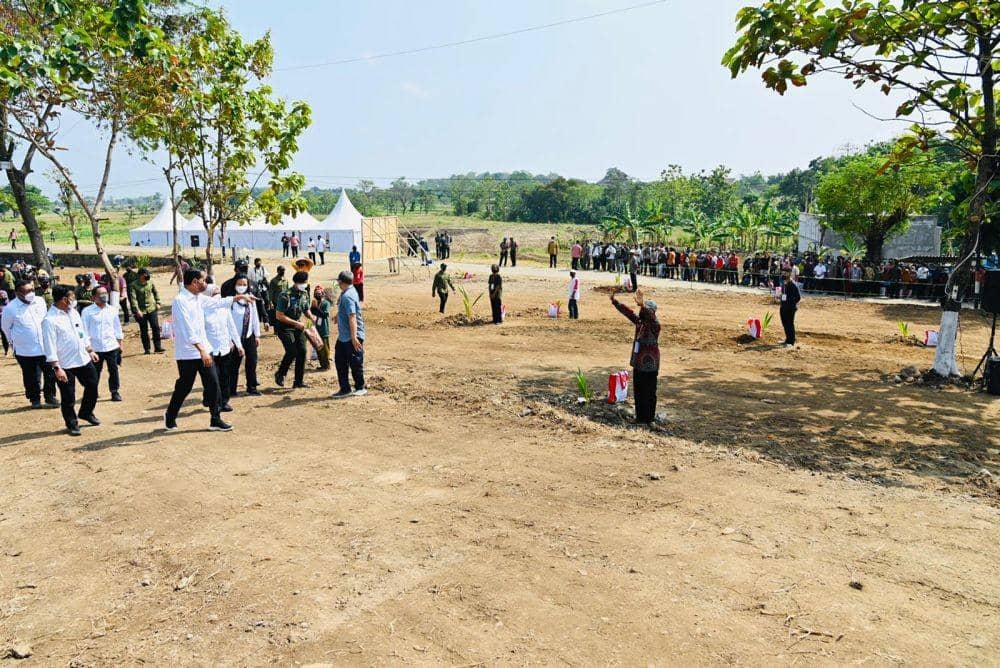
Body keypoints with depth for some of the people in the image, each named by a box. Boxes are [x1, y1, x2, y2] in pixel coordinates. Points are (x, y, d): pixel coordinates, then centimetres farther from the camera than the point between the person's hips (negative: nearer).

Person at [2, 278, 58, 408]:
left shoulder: (40, 302, 0)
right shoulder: (11, 308, -11)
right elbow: (6, 327, 4)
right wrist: (15, 341, 12)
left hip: (45, 347, 3)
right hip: (25, 351, -3)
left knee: (51, 373, 8)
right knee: (31, 377, 7)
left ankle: (50, 397, 23)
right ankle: (34, 399, 24)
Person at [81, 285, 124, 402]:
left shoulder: (112, 310, 5)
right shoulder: (87, 311, -5)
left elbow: (117, 327, 13)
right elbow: (84, 330, -2)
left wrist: (119, 343, 13)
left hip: (111, 346, 2)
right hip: (95, 348, -2)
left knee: (114, 370, 5)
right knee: (95, 371, 10)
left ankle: (115, 392, 17)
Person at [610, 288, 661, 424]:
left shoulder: (654, 325, -17)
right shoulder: (639, 321, 6)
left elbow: (650, 316, -38)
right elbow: (628, 312, 14)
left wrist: (642, 305, -55)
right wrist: (614, 301, 12)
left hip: (649, 366, -8)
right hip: (638, 364, 8)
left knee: (649, 393, 3)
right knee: (638, 392, 16)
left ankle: (649, 418, 14)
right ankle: (640, 416, 29)